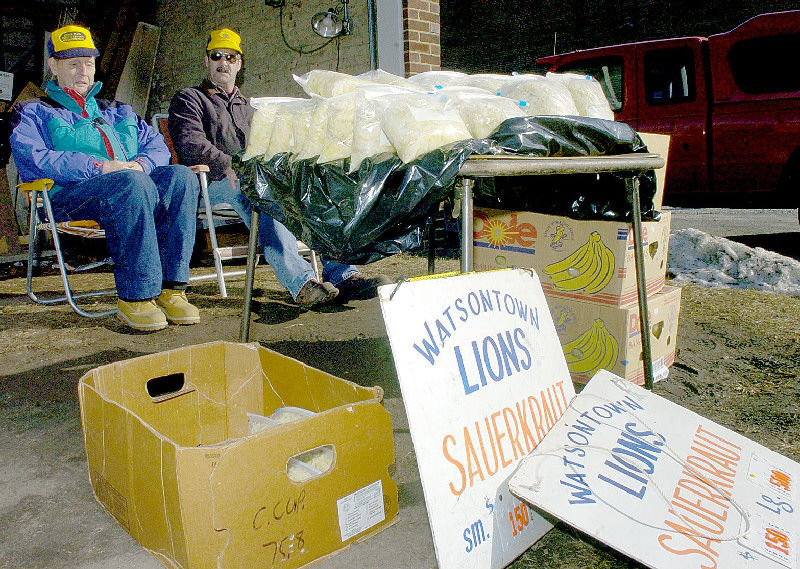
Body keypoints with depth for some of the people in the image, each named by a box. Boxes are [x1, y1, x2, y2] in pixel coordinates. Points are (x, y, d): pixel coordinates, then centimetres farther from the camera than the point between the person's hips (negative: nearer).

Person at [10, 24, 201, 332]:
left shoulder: (117, 112, 34)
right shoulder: (33, 113, 19)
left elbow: (157, 146, 21)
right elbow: (32, 159, -2)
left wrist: (140, 163, -4)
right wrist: (99, 167, -15)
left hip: (130, 188, 5)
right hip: (67, 195, -4)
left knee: (181, 177, -27)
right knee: (133, 184, -37)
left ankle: (169, 289, -32)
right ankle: (134, 298, -37)